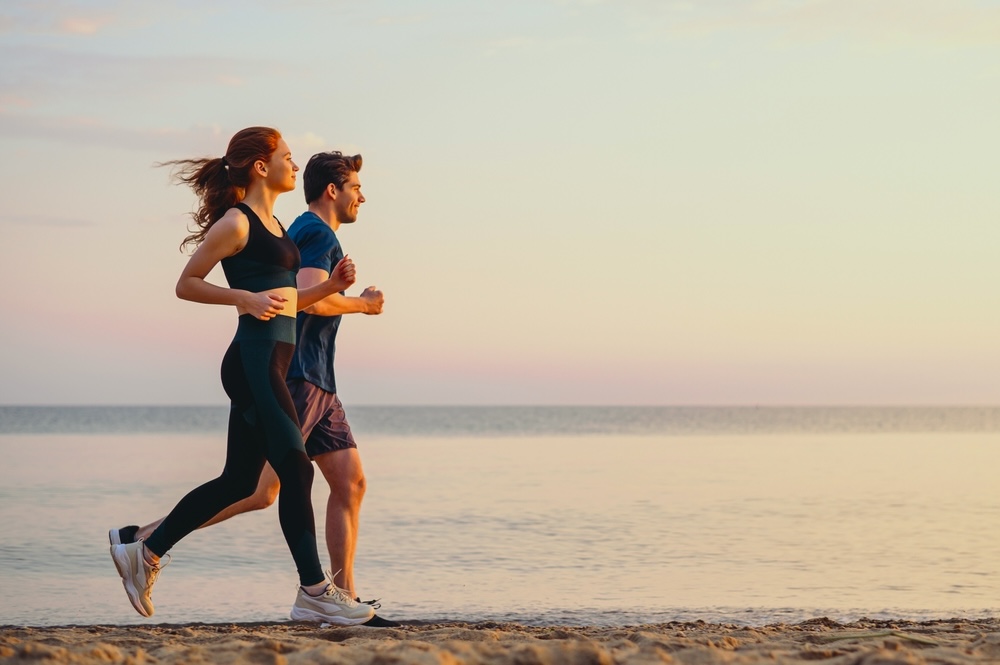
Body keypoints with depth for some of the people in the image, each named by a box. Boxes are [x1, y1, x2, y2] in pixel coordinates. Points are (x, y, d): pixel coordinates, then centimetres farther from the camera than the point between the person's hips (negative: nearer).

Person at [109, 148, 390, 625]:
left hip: (317, 386, 11)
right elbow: (309, 299, -22)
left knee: (351, 483, 4)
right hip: (295, 380, -11)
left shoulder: (304, 233, 23)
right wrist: (362, 304, -7)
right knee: (259, 490, -15)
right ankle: (141, 539, -13)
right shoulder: (318, 233, -8)